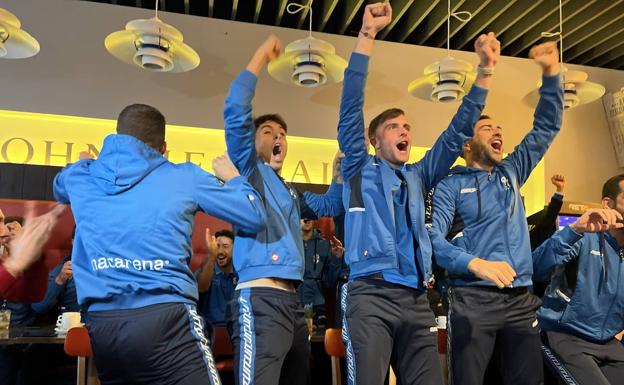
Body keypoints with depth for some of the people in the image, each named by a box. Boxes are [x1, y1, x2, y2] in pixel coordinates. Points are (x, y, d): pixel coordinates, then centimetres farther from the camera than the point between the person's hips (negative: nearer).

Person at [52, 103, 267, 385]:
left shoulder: (80, 176, 13)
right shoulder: (183, 177, 3)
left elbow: (60, 190, 40)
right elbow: (254, 217, 7)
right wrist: (233, 178, 23)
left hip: (100, 323, 5)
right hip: (163, 317, -5)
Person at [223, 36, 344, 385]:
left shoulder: (292, 193, 26)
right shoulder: (248, 170, 5)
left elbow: (330, 205, 31)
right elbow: (236, 111, -7)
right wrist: (261, 56, -2)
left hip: (292, 302, 9)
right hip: (260, 298, -8)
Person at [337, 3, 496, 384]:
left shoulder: (418, 177, 22)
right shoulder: (360, 169, 10)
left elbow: (457, 133, 18)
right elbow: (351, 109, -1)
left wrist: (485, 71, 12)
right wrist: (367, 36, -6)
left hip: (416, 300, 5)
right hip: (371, 296, -5)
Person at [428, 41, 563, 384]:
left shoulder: (511, 173, 17)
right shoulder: (450, 185, 0)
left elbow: (546, 127, 18)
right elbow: (433, 237, -12)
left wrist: (550, 72, 9)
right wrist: (474, 263, -27)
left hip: (522, 298, 6)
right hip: (473, 299, -5)